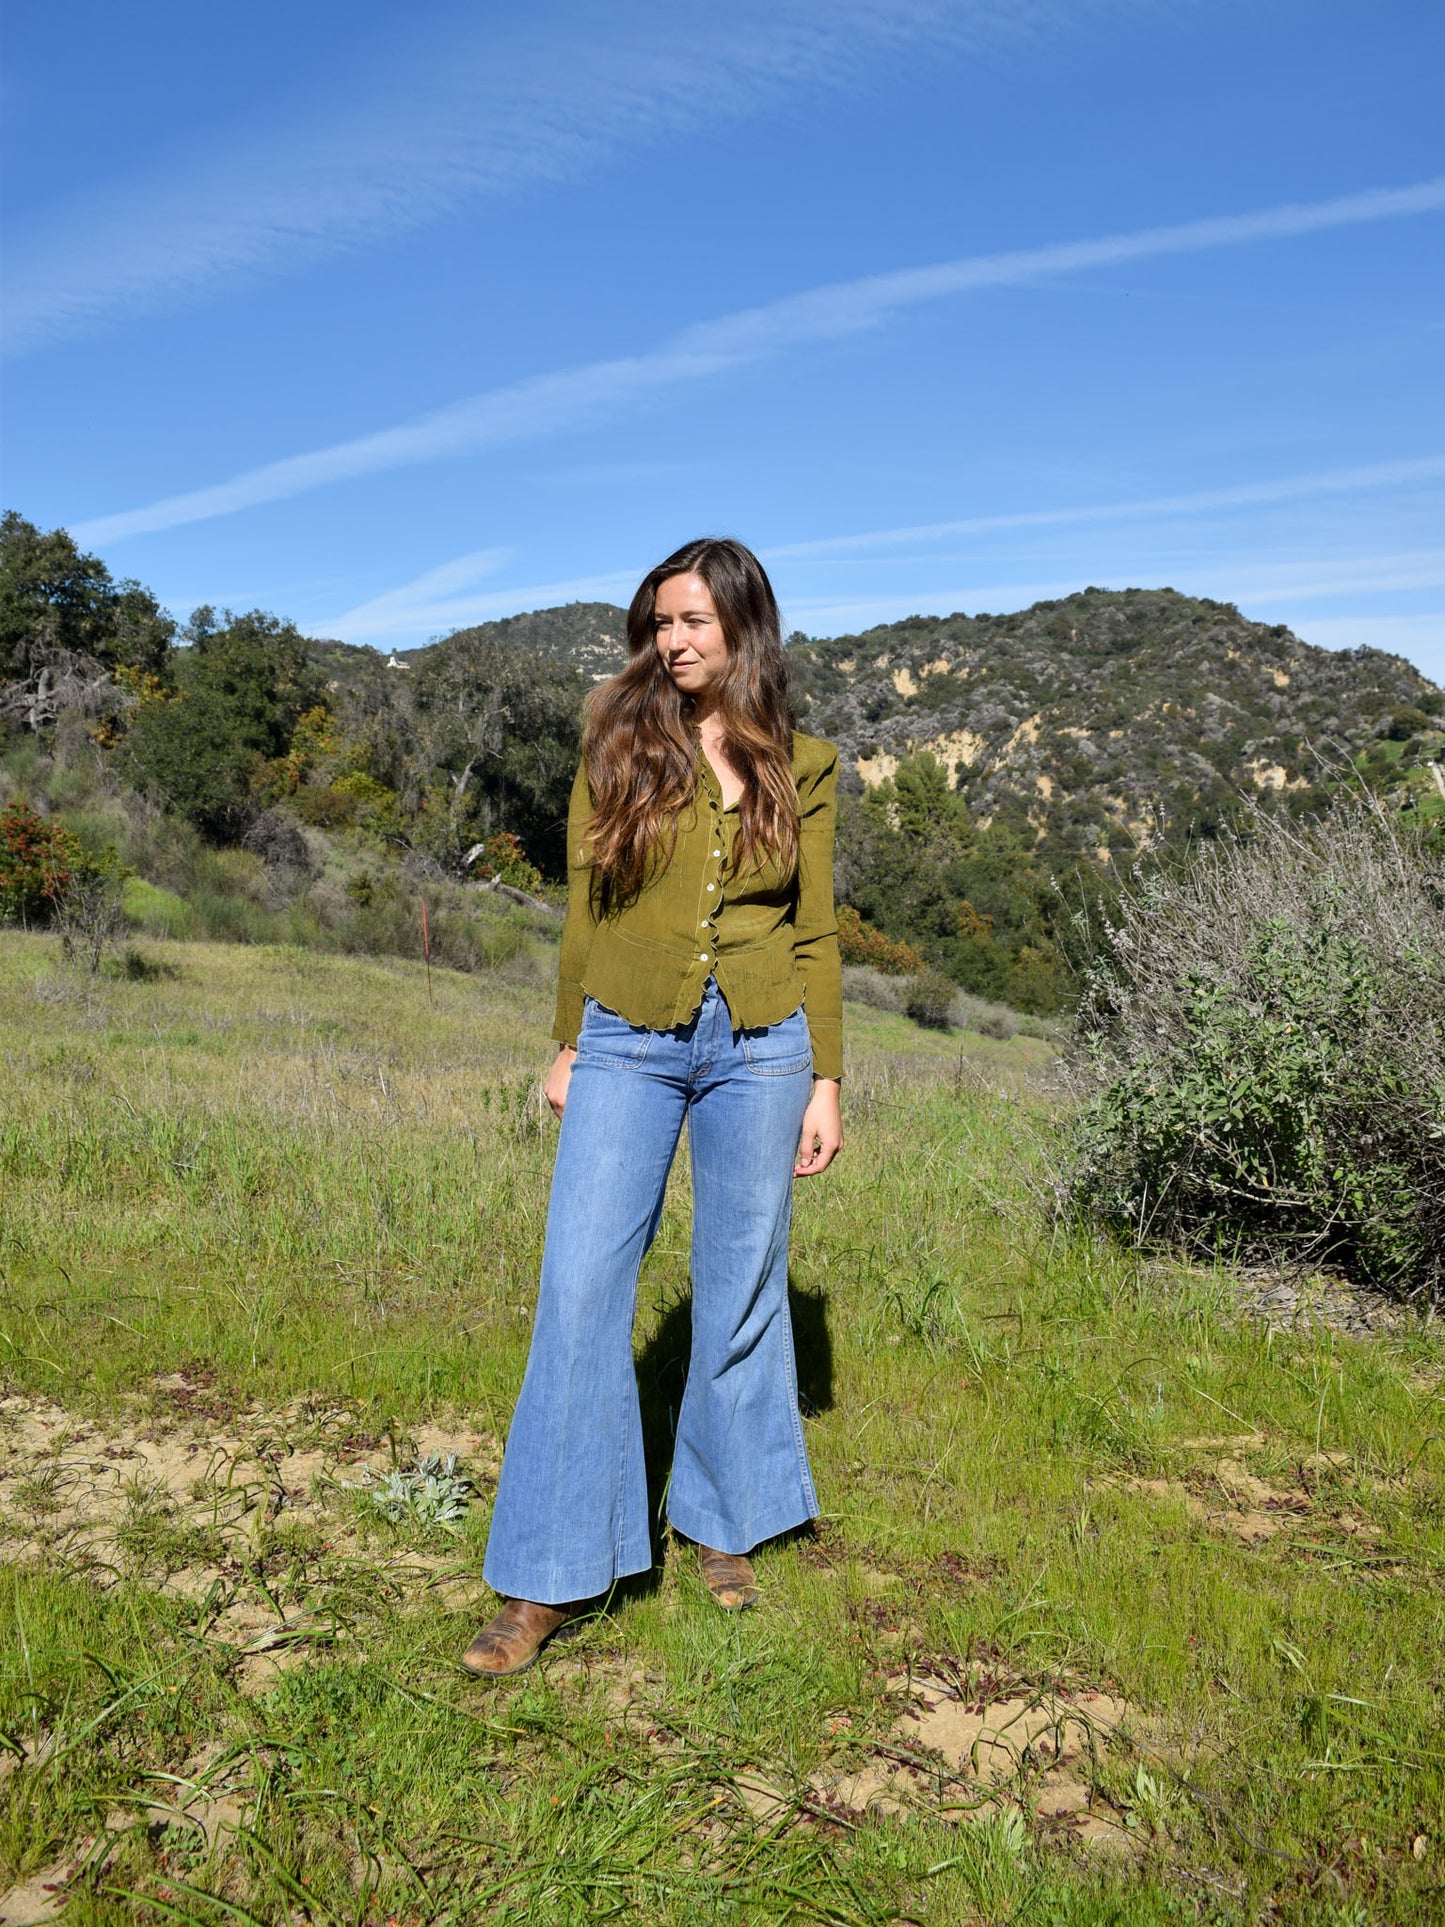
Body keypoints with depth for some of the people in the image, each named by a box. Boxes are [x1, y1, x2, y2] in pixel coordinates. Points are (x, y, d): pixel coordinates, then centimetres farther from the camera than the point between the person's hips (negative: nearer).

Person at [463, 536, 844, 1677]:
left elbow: (814, 932, 7)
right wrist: (568, 1047, 6)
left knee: (742, 1293, 9)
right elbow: (585, 905, 7)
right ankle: (547, 1583, 6)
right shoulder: (622, 741, 4)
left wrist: (826, 1080, 3)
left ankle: (724, 1526, 30)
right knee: (581, 1291, -5)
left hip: (758, 1046, 1)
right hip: (629, 1042, 0)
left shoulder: (802, 766, 5)